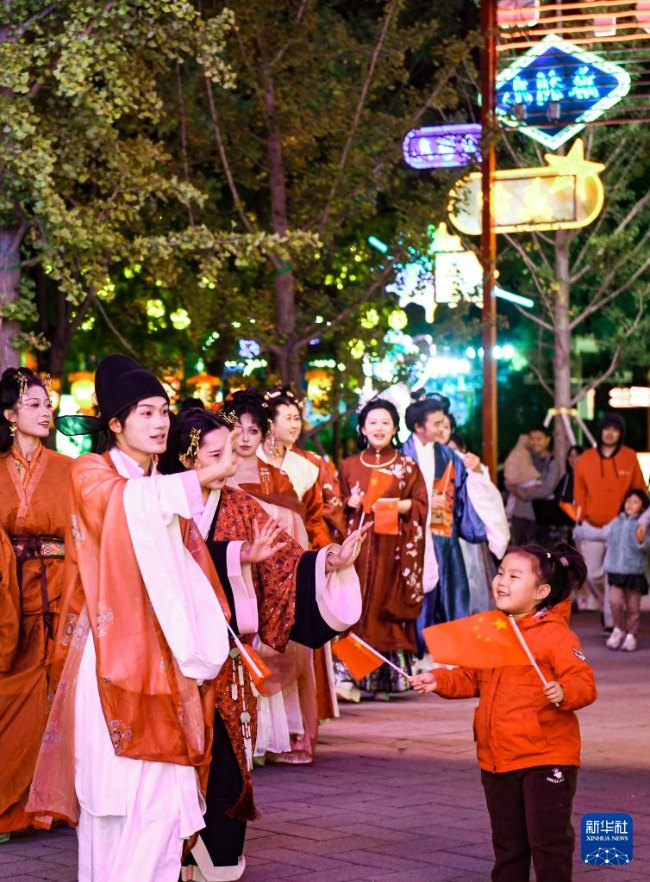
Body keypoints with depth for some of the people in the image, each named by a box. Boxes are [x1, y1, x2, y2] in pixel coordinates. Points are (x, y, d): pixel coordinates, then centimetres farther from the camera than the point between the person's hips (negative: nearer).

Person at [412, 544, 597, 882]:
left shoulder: (556, 635, -13)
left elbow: (584, 683, -19)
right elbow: (471, 678, 19)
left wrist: (564, 692, -39)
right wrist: (439, 680, 4)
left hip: (545, 757, -7)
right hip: (497, 758, 7)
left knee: (548, 839, -3)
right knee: (507, 841, 17)